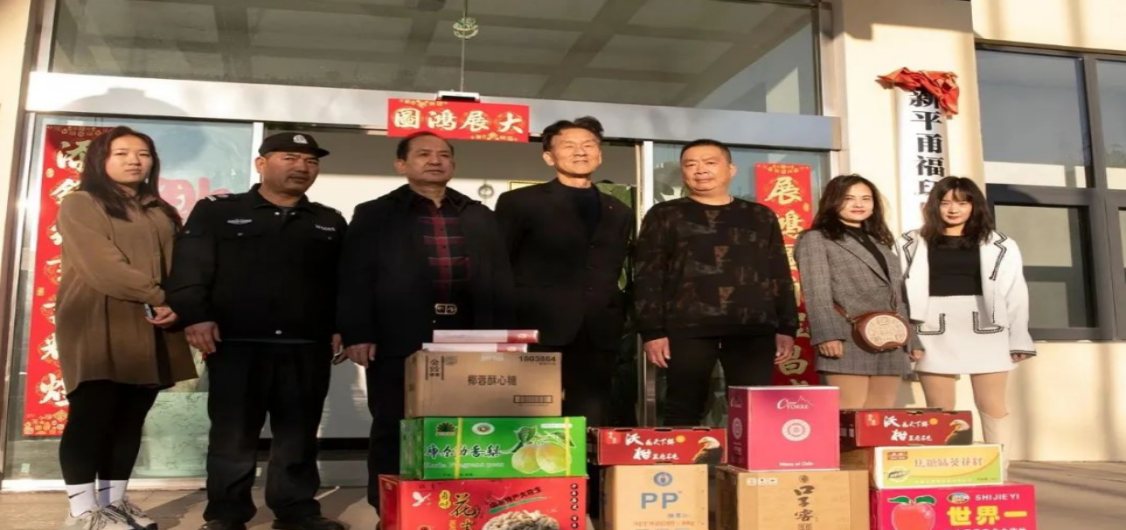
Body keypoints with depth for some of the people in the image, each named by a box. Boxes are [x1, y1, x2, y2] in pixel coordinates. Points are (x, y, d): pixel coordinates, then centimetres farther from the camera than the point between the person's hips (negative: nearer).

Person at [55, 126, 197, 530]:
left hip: (151, 330, 6)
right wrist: (158, 297, -13)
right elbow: (104, 266, -11)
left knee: (130, 420, 6)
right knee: (92, 415, -6)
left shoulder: (162, 213, 20)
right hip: (98, 327, -5)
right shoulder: (80, 205, 2)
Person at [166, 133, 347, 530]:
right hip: (237, 344, -2)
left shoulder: (330, 222, 16)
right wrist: (195, 316, -13)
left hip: (307, 348, 3)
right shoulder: (216, 211, 6)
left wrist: (342, 328, 4)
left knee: (299, 434, 8)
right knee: (232, 433, 5)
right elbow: (190, 268, -2)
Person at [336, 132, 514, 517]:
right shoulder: (374, 215, 8)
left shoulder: (481, 218, 16)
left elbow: (501, 280, 14)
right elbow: (355, 278, 0)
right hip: (400, 342, -2)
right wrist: (357, 334, -10)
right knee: (393, 432, 4)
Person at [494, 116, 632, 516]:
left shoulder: (619, 213, 18)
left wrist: (617, 321, 8)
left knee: (592, 432, 3)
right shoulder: (521, 203, 4)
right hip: (540, 334, -4)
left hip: (597, 337, 4)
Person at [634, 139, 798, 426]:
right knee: (684, 410, -2)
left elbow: (780, 275, 17)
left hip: (754, 329, 2)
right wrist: (652, 331, -7)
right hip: (687, 329, -2)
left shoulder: (762, 217, 17)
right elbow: (648, 276, 3)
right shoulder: (664, 215, 9)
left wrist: (787, 328, 9)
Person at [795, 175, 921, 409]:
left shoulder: (880, 243, 26)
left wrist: (912, 339, 17)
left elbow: (898, 297, 24)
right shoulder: (815, 239, 5)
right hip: (849, 342, -6)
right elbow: (816, 293, -7)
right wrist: (827, 334, -19)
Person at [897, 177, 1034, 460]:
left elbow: (1015, 294, 7)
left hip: (985, 332, 1)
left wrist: (1019, 340, 3)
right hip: (935, 335, 0)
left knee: (992, 407, 4)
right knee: (939, 411, 4)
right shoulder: (912, 244, 6)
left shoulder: (999, 246, 8)